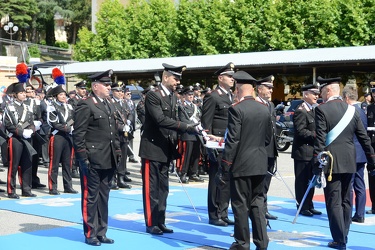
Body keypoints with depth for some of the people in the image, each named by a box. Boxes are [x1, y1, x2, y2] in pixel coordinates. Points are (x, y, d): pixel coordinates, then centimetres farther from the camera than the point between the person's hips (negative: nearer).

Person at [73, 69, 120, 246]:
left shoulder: (110, 106, 16)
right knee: (91, 197, 2)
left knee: (104, 197, 13)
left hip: (108, 160, 8)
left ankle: (101, 232, 22)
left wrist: (117, 152, 13)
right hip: (92, 161, -8)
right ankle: (90, 234, 11)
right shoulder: (85, 105, -10)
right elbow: (78, 135, -14)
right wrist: (83, 158, -17)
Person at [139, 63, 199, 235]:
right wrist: (187, 127, -29)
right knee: (151, 188, -1)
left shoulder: (173, 97, 11)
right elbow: (161, 120, -25)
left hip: (166, 149, 8)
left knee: (163, 188, 11)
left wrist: (175, 143, 8)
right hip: (152, 148, -8)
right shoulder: (153, 96, -14)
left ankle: (160, 222, 19)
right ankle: (150, 224, 7)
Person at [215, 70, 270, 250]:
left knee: (240, 205, 4)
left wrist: (224, 167, -12)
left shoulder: (236, 109, -14)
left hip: (241, 164, -6)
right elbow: (268, 137, 12)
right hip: (260, 164, 6)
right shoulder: (264, 109, 5)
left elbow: (232, 140, -17)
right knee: (257, 203, 13)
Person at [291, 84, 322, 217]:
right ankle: (302, 207, 6)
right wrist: (315, 135, -22)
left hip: (312, 152, 9)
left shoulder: (314, 109, 17)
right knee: (302, 181, -1)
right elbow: (300, 131, -21)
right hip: (303, 152, -9)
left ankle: (309, 206, 23)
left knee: (310, 180, 14)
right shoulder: (301, 111, -14)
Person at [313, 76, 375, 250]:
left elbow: (319, 140, -15)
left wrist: (317, 164, -12)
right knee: (346, 201, 13)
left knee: (334, 202, -1)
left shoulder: (322, 110, -10)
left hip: (331, 163, -6)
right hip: (349, 163, 6)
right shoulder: (352, 110, 6)